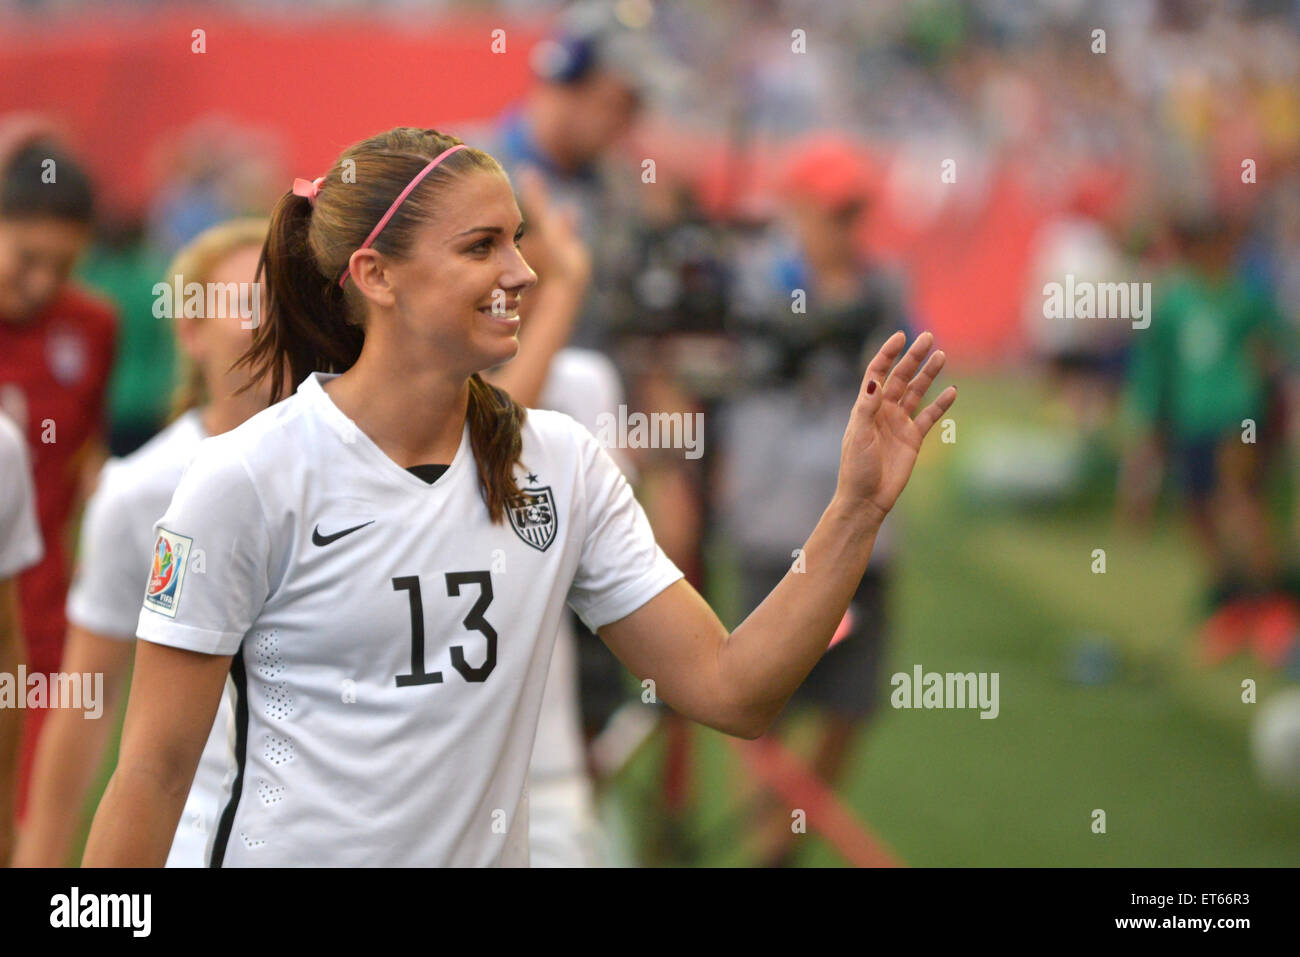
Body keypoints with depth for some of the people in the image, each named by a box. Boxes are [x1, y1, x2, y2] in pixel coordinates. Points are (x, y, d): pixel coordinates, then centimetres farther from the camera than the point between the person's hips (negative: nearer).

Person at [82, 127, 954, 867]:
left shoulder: (563, 462, 1)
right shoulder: (247, 479, -11)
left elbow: (728, 690, -2)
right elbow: (155, 771, -10)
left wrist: (857, 511, -10)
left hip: (493, 847, 4)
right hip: (292, 851, -4)